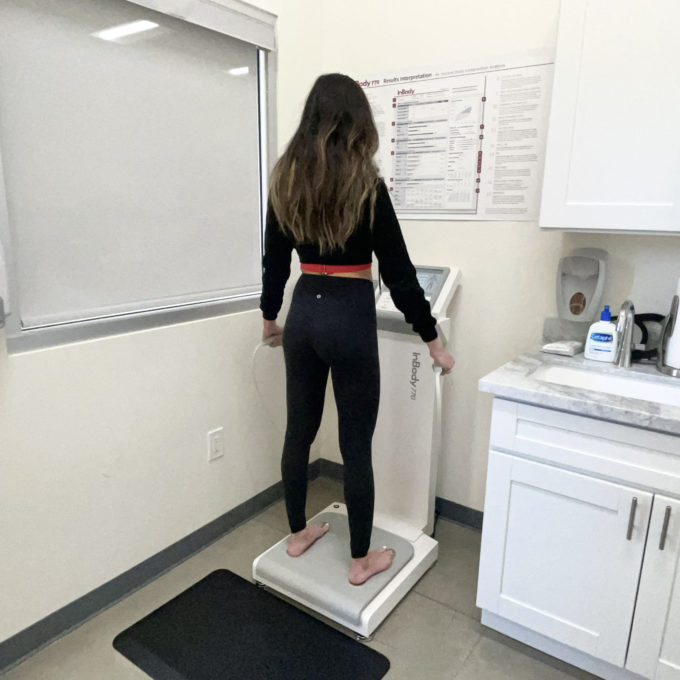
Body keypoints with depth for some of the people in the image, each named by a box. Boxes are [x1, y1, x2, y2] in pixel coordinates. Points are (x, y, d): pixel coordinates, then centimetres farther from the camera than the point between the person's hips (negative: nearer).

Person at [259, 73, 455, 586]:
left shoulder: (286, 181, 5)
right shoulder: (365, 185, -11)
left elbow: (275, 261, 10)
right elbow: (397, 272, -10)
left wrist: (270, 317, 25)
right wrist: (432, 340, -2)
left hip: (303, 313, 6)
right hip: (350, 318, -5)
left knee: (299, 431, 18)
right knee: (356, 445, 7)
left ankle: (297, 534, 37)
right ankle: (361, 560, 24)